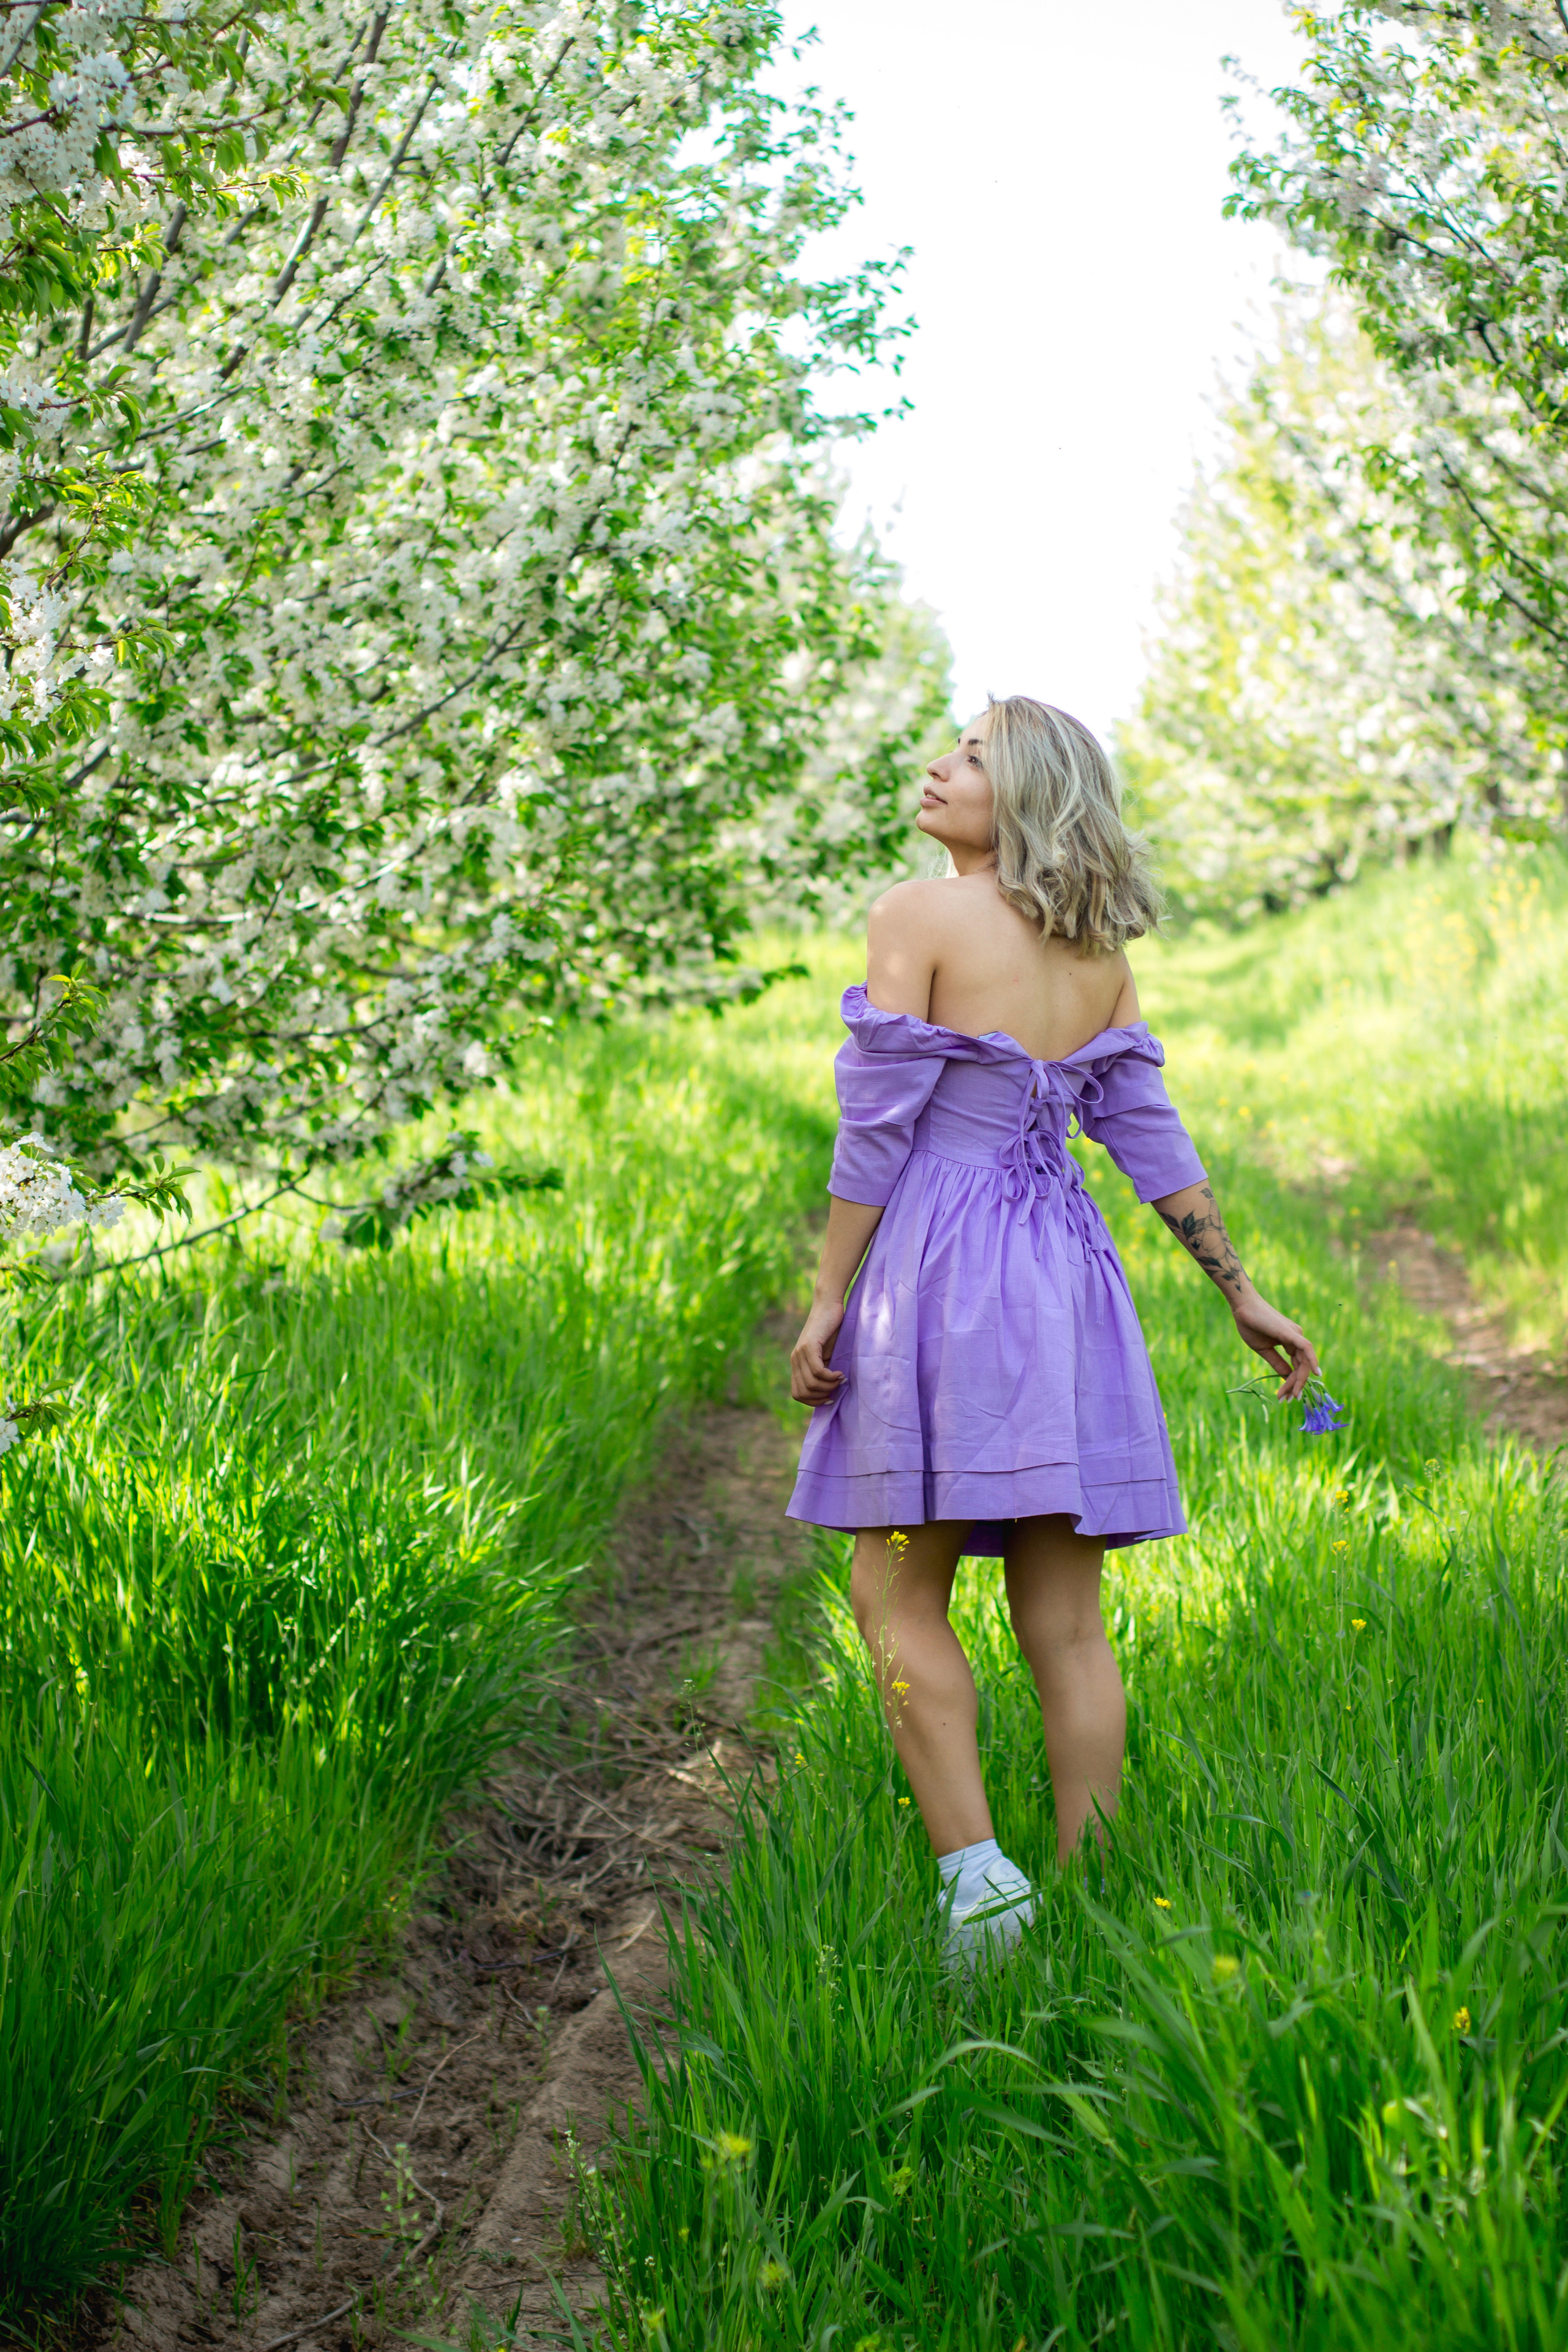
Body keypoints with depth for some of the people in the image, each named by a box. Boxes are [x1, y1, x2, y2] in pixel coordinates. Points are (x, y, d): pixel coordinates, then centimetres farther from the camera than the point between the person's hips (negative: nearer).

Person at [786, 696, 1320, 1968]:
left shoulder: (919, 917, -8)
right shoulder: (1098, 953, 10)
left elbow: (877, 1128, -11)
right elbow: (1151, 1135, 9)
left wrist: (827, 1301, -6)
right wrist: (1243, 1291, 14)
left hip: (941, 1267, -6)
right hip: (1066, 1281, 6)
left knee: (900, 1600, 5)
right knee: (1066, 1623, 7)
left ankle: (976, 1873, -6)